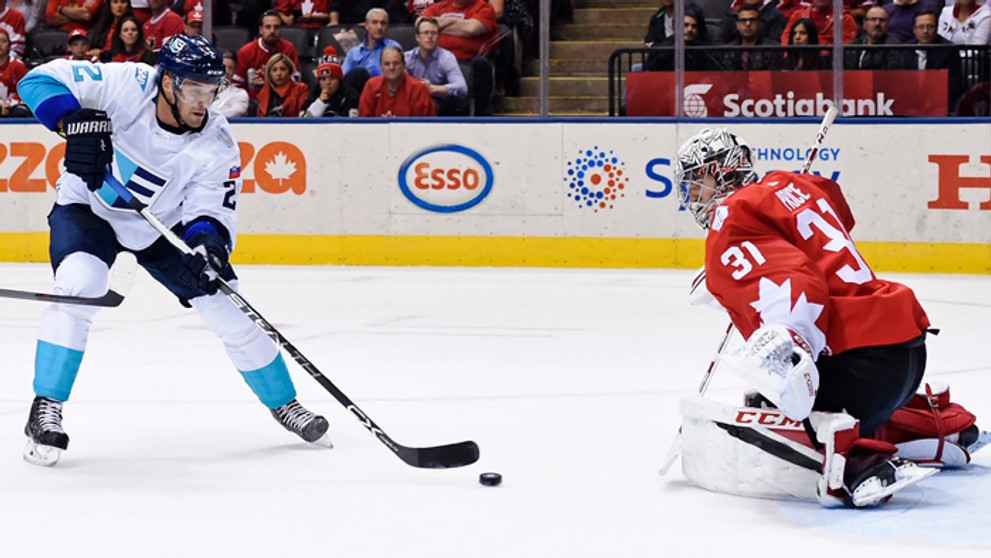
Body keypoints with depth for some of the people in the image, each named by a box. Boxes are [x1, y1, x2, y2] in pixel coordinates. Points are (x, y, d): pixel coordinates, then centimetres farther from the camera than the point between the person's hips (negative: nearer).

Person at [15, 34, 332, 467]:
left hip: (163, 227, 3)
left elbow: (211, 210, -21)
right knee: (78, 288, -31)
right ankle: (46, 409, -19)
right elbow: (41, 80, -27)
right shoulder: (127, 86, -29)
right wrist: (76, 121, -44)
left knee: (233, 312, 0)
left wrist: (209, 242, -44)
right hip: (87, 208, -3)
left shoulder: (217, 146, -23)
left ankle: (283, 403, 23)